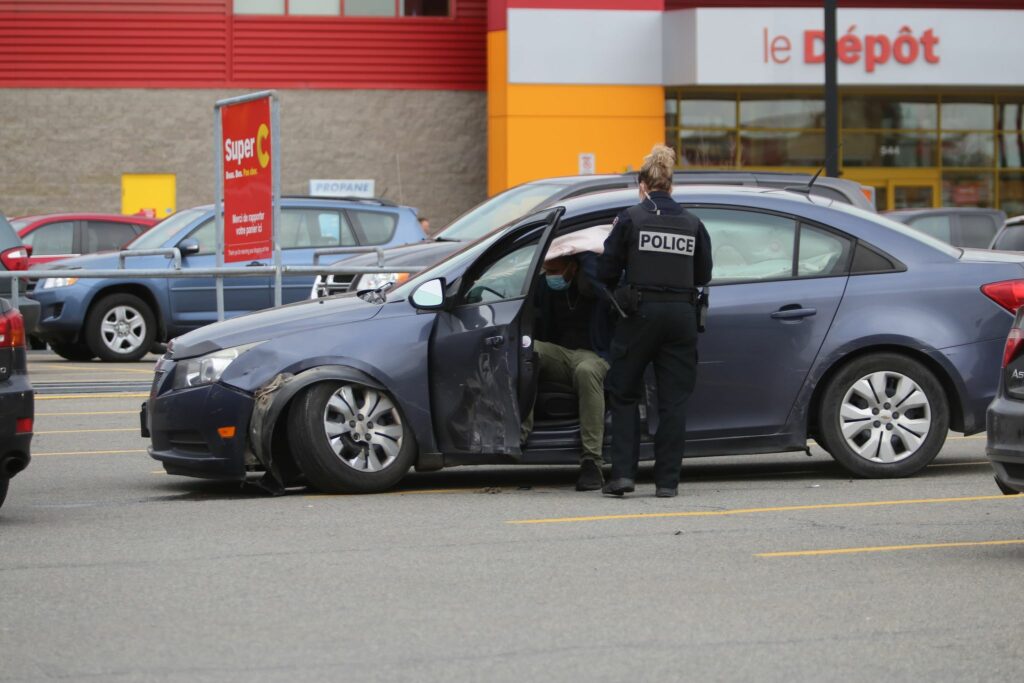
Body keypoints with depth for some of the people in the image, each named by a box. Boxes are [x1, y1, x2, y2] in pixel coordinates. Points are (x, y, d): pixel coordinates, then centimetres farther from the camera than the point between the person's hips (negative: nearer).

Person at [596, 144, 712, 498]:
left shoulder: (630, 219, -4)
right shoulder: (692, 223, 5)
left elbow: (606, 272, -2)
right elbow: (703, 276, 12)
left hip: (639, 313, -2)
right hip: (681, 316, 2)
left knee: (624, 395, 9)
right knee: (673, 400, 6)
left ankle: (623, 473, -2)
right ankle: (667, 480, 5)